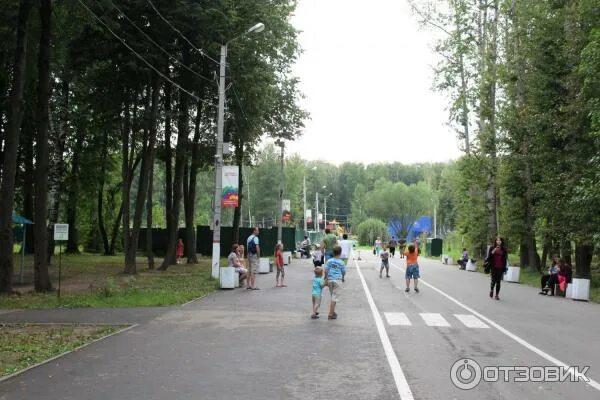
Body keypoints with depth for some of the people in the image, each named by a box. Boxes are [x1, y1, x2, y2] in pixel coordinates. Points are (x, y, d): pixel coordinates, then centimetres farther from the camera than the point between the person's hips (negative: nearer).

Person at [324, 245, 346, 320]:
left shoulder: (329, 261, 2)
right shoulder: (341, 263, -3)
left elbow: (326, 271, -3)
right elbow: (343, 272, 5)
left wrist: (327, 280, 4)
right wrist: (343, 278, 25)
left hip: (330, 280, 3)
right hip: (337, 280, -3)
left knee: (333, 297, 19)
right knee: (335, 298, -1)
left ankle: (333, 312, 26)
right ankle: (331, 314, -3)